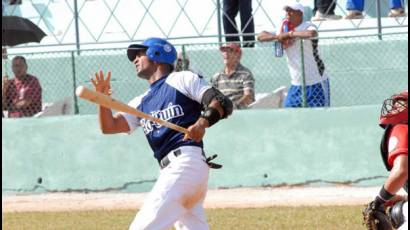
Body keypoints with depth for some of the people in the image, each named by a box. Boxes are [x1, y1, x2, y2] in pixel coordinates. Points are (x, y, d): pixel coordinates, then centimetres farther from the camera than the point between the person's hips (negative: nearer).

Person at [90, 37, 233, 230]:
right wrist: (102, 98, -1)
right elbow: (109, 126, 16)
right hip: (170, 170, 8)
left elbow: (223, 104, -4)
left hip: (186, 161, -8)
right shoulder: (141, 102, 25)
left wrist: (203, 121, -23)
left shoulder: (182, 80, 5)